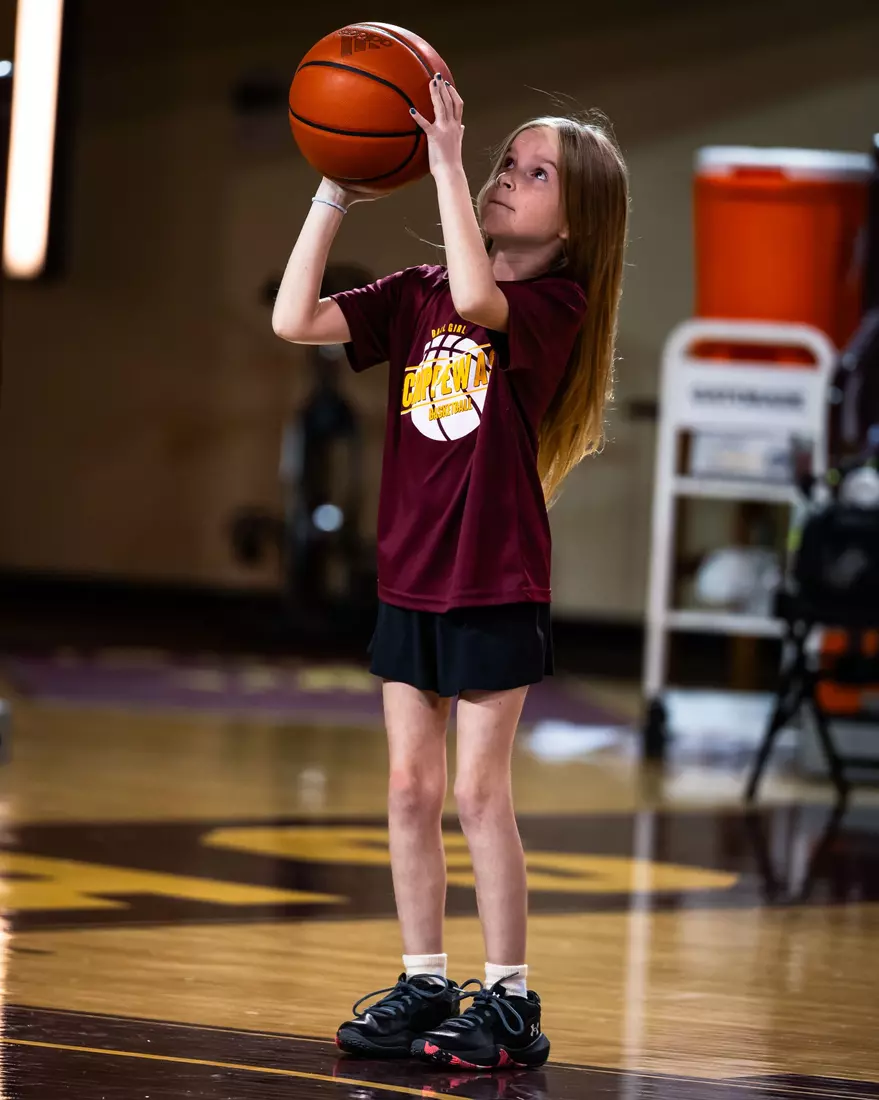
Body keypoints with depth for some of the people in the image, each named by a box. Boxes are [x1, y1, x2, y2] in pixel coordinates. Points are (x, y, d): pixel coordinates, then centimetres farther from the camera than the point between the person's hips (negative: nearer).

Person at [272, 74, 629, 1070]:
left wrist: (444, 161, -29)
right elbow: (295, 321, -2)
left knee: (478, 792, -4)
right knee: (410, 788, 9)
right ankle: (425, 986, 19)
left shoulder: (556, 305, -10)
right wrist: (334, 196, -9)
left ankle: (508, 1000, 5)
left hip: (495, 584, -6)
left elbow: (478, 299, -32)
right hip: (410, 577, 6)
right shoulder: (417, 295, 7)